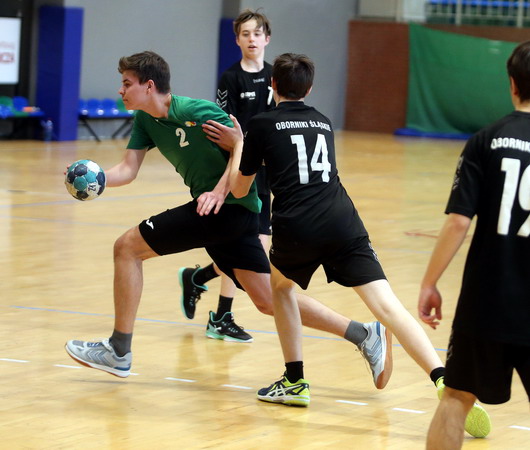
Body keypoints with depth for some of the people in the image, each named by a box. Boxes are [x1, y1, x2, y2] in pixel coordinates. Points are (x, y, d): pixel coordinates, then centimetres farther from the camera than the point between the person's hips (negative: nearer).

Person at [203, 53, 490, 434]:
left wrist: (238, 144, 38)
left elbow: (240, 189, 21)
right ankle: (443, 379, -27)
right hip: (343, 222, 2)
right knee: (387, 305, -9)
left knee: (280, 285, 29)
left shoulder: (262, 125, 13)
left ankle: (295, 381, 24)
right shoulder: (324, 123, 26)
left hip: (296, 228, -2)